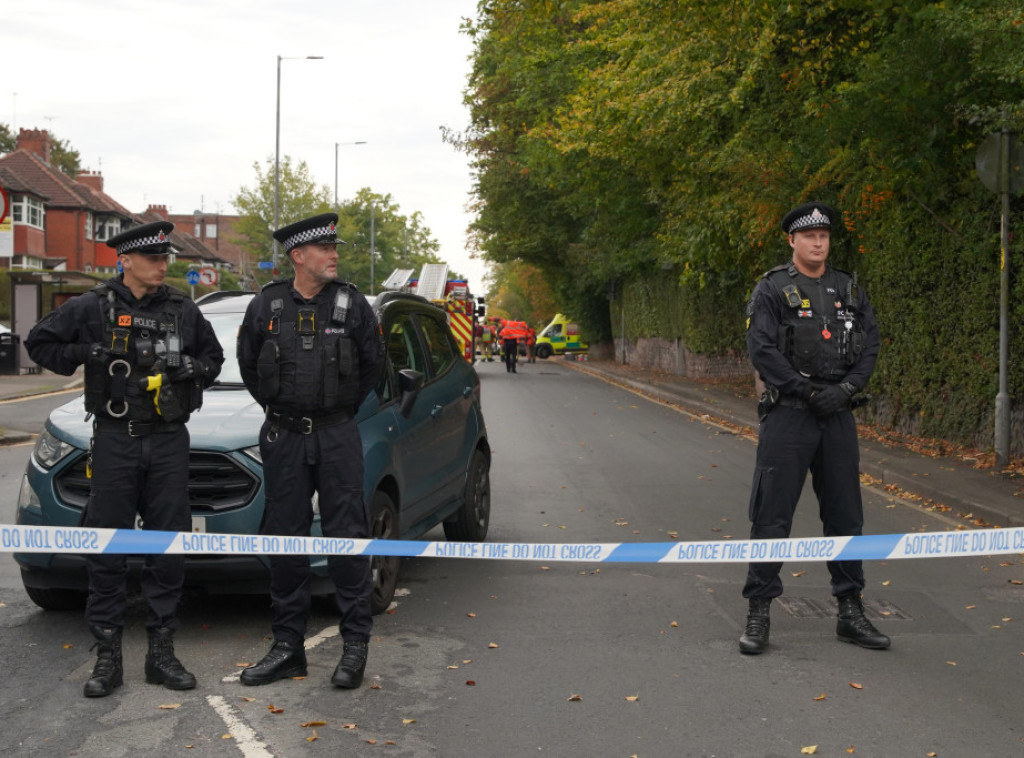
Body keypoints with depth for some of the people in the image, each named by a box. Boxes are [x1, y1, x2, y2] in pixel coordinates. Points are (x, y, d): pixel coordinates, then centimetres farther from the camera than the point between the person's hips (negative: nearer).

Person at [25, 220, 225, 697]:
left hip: (168, 442, 3)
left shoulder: (182, 310, 8)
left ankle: (162, 653, 14)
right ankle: (107, 657, 8)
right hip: (114, 441, -2)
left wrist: (195, 368, -1)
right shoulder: (93, 308, 0)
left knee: (168, 549, 4)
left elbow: (214, 355, 20)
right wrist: (87, 355, -7)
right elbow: (40, 344, 7)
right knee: (107, 550, -1)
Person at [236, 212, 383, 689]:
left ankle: (356, 642, 6)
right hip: (283, 439, 2)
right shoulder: (266, 306, 2)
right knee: (285, 541, 6)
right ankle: (287, 646, 15)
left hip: (338, 437, -1)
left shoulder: (351, 304, 0)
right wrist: (277, 408, 13)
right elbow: (247, 363, 15)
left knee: (347, 538, -3)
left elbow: (373, 361, 10)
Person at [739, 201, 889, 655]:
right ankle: (758, 614, 4)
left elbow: (870, 346, 7)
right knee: (772, 516, -4)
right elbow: (761, 350, -11)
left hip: (838, 415, 5)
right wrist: (808, 391, -15)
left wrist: (845, 389, -9)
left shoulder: (849, 290, 11)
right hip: (787, 414, -4)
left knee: (845, 515, 9)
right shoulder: (773, 289, -3)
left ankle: (851, 613, 19)